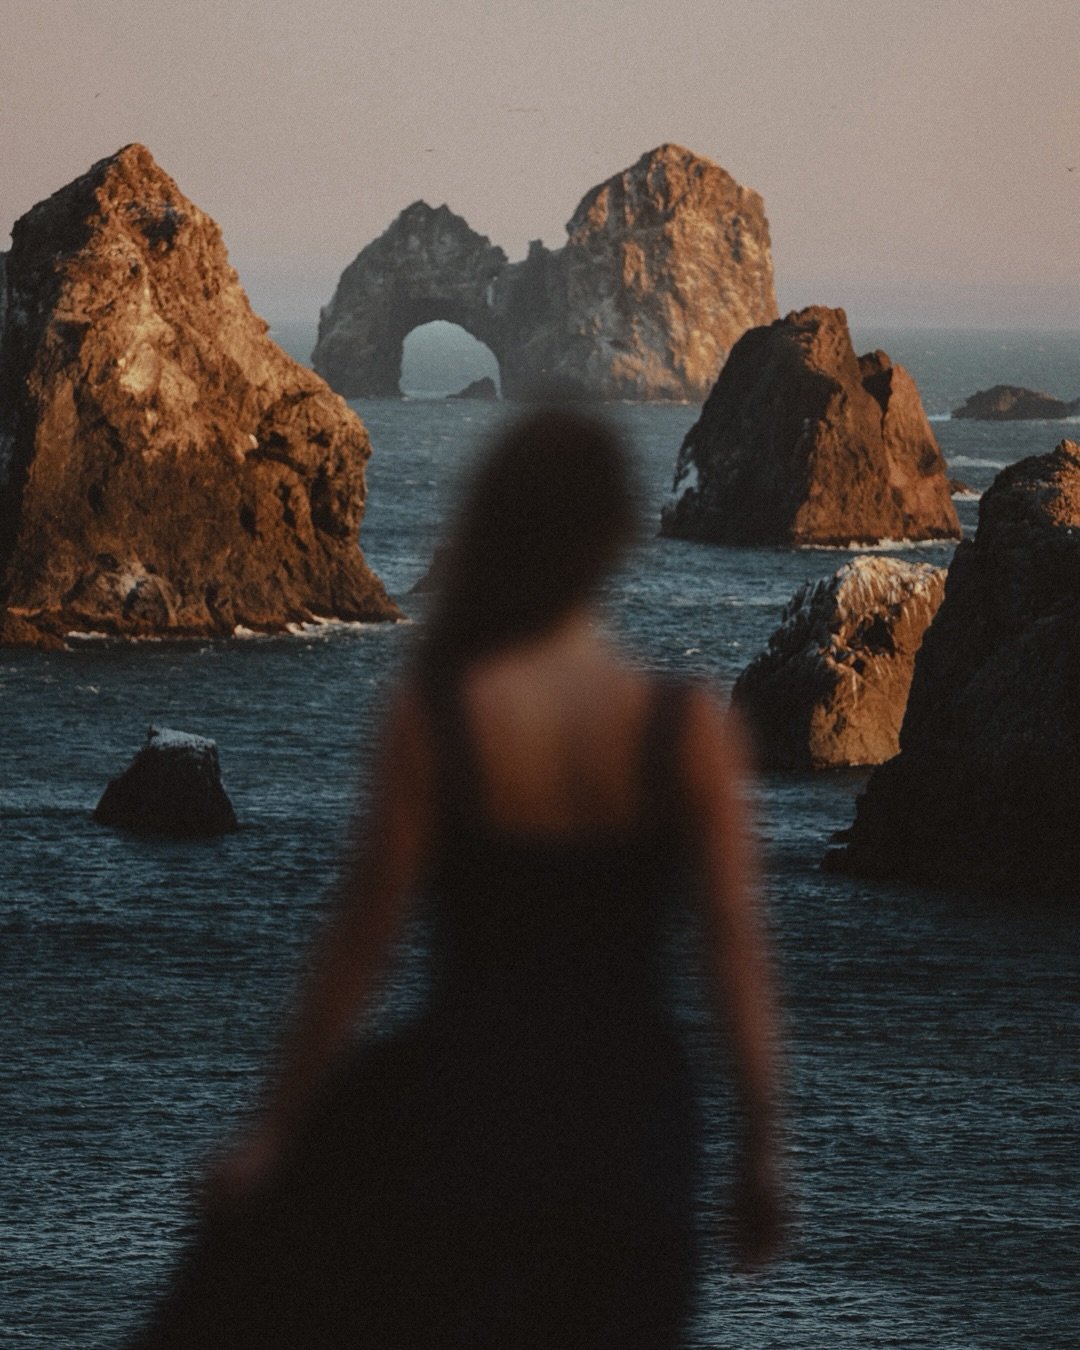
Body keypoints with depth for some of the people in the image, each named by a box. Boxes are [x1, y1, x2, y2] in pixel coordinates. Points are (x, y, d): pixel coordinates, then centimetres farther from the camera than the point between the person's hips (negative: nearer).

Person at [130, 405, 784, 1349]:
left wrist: (271, 1136, 3)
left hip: (463, 1098, -1)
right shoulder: (689, 728, -8)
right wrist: (761, 1148, 4)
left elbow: (357, 946, -7)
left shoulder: (434, 717, -11)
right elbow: (737, 952, -7)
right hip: (630, 1118, 1)